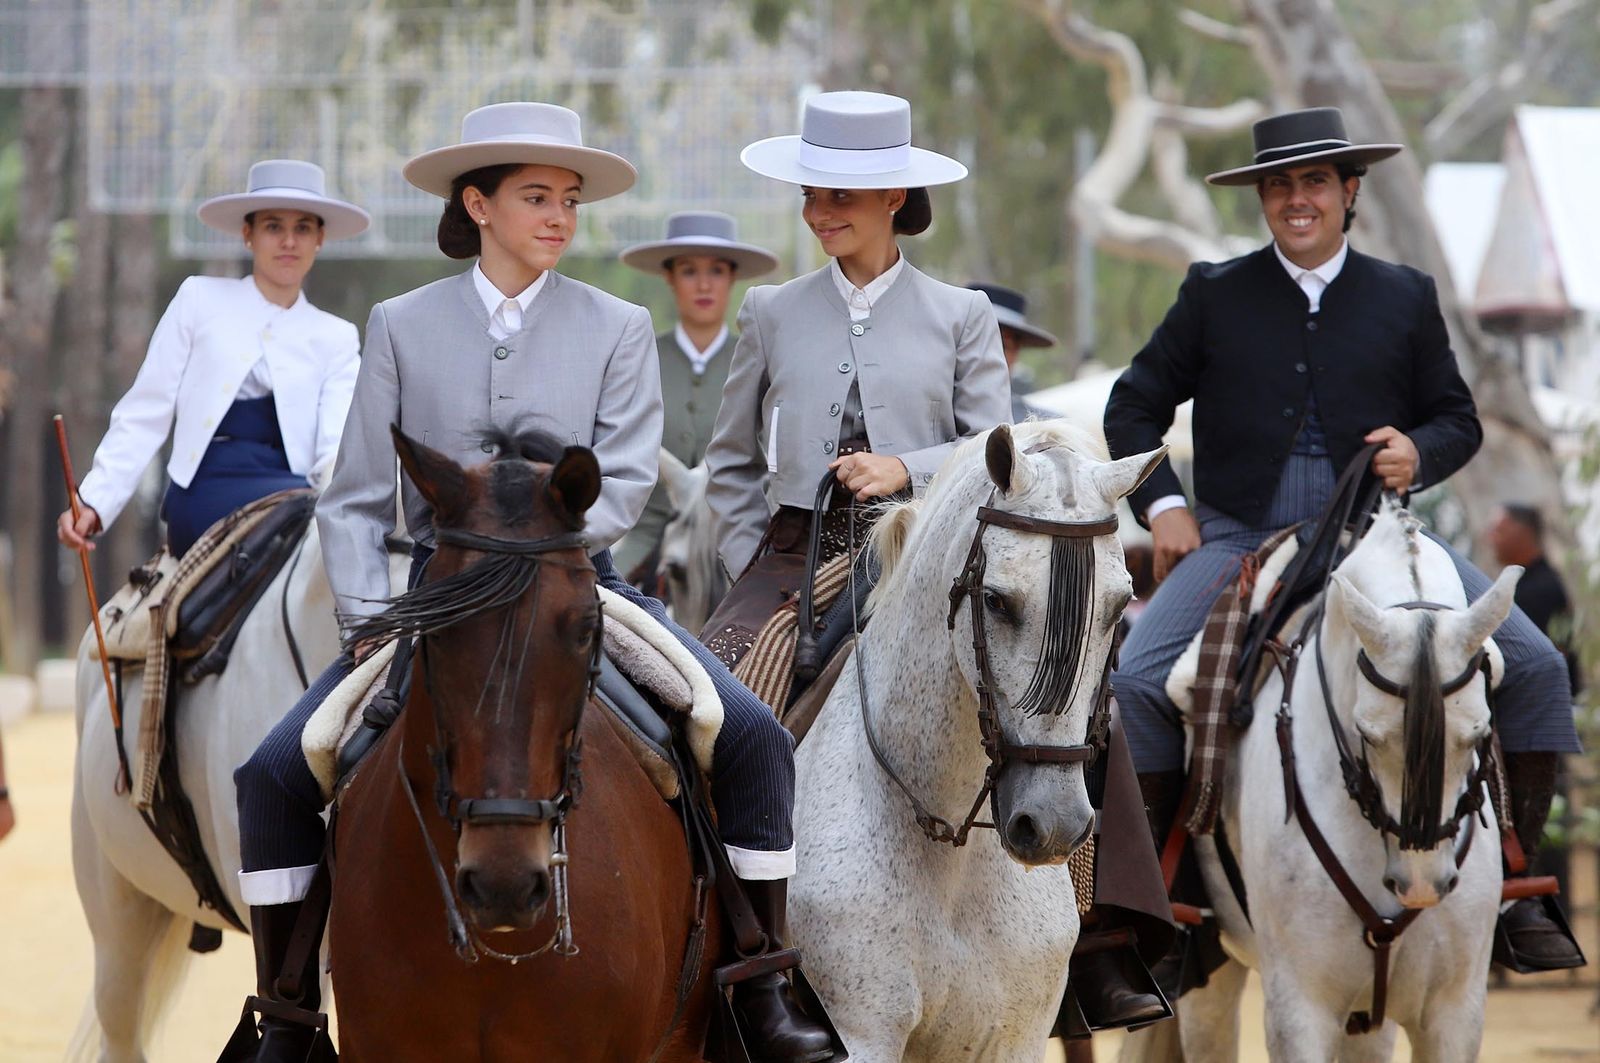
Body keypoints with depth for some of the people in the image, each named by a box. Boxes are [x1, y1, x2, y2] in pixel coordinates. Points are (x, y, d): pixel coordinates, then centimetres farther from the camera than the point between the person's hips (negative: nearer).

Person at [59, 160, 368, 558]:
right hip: (204, 494, -3)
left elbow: (338, 444, 2)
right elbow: (145, 414, 8)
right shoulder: (200, 300, 12)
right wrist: (94, 502, -4)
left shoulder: (336, 338, 16)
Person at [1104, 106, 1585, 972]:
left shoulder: (1406, 298, 12)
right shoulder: (1213, 294, 9)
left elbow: (1458, 417, 16)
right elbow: (1134, 406, 14)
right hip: (1237, 536, -1)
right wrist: (1162, 505, 0)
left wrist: (1419, 453, -7)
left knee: (1533, 666, -14)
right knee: (1134, 682, -24)